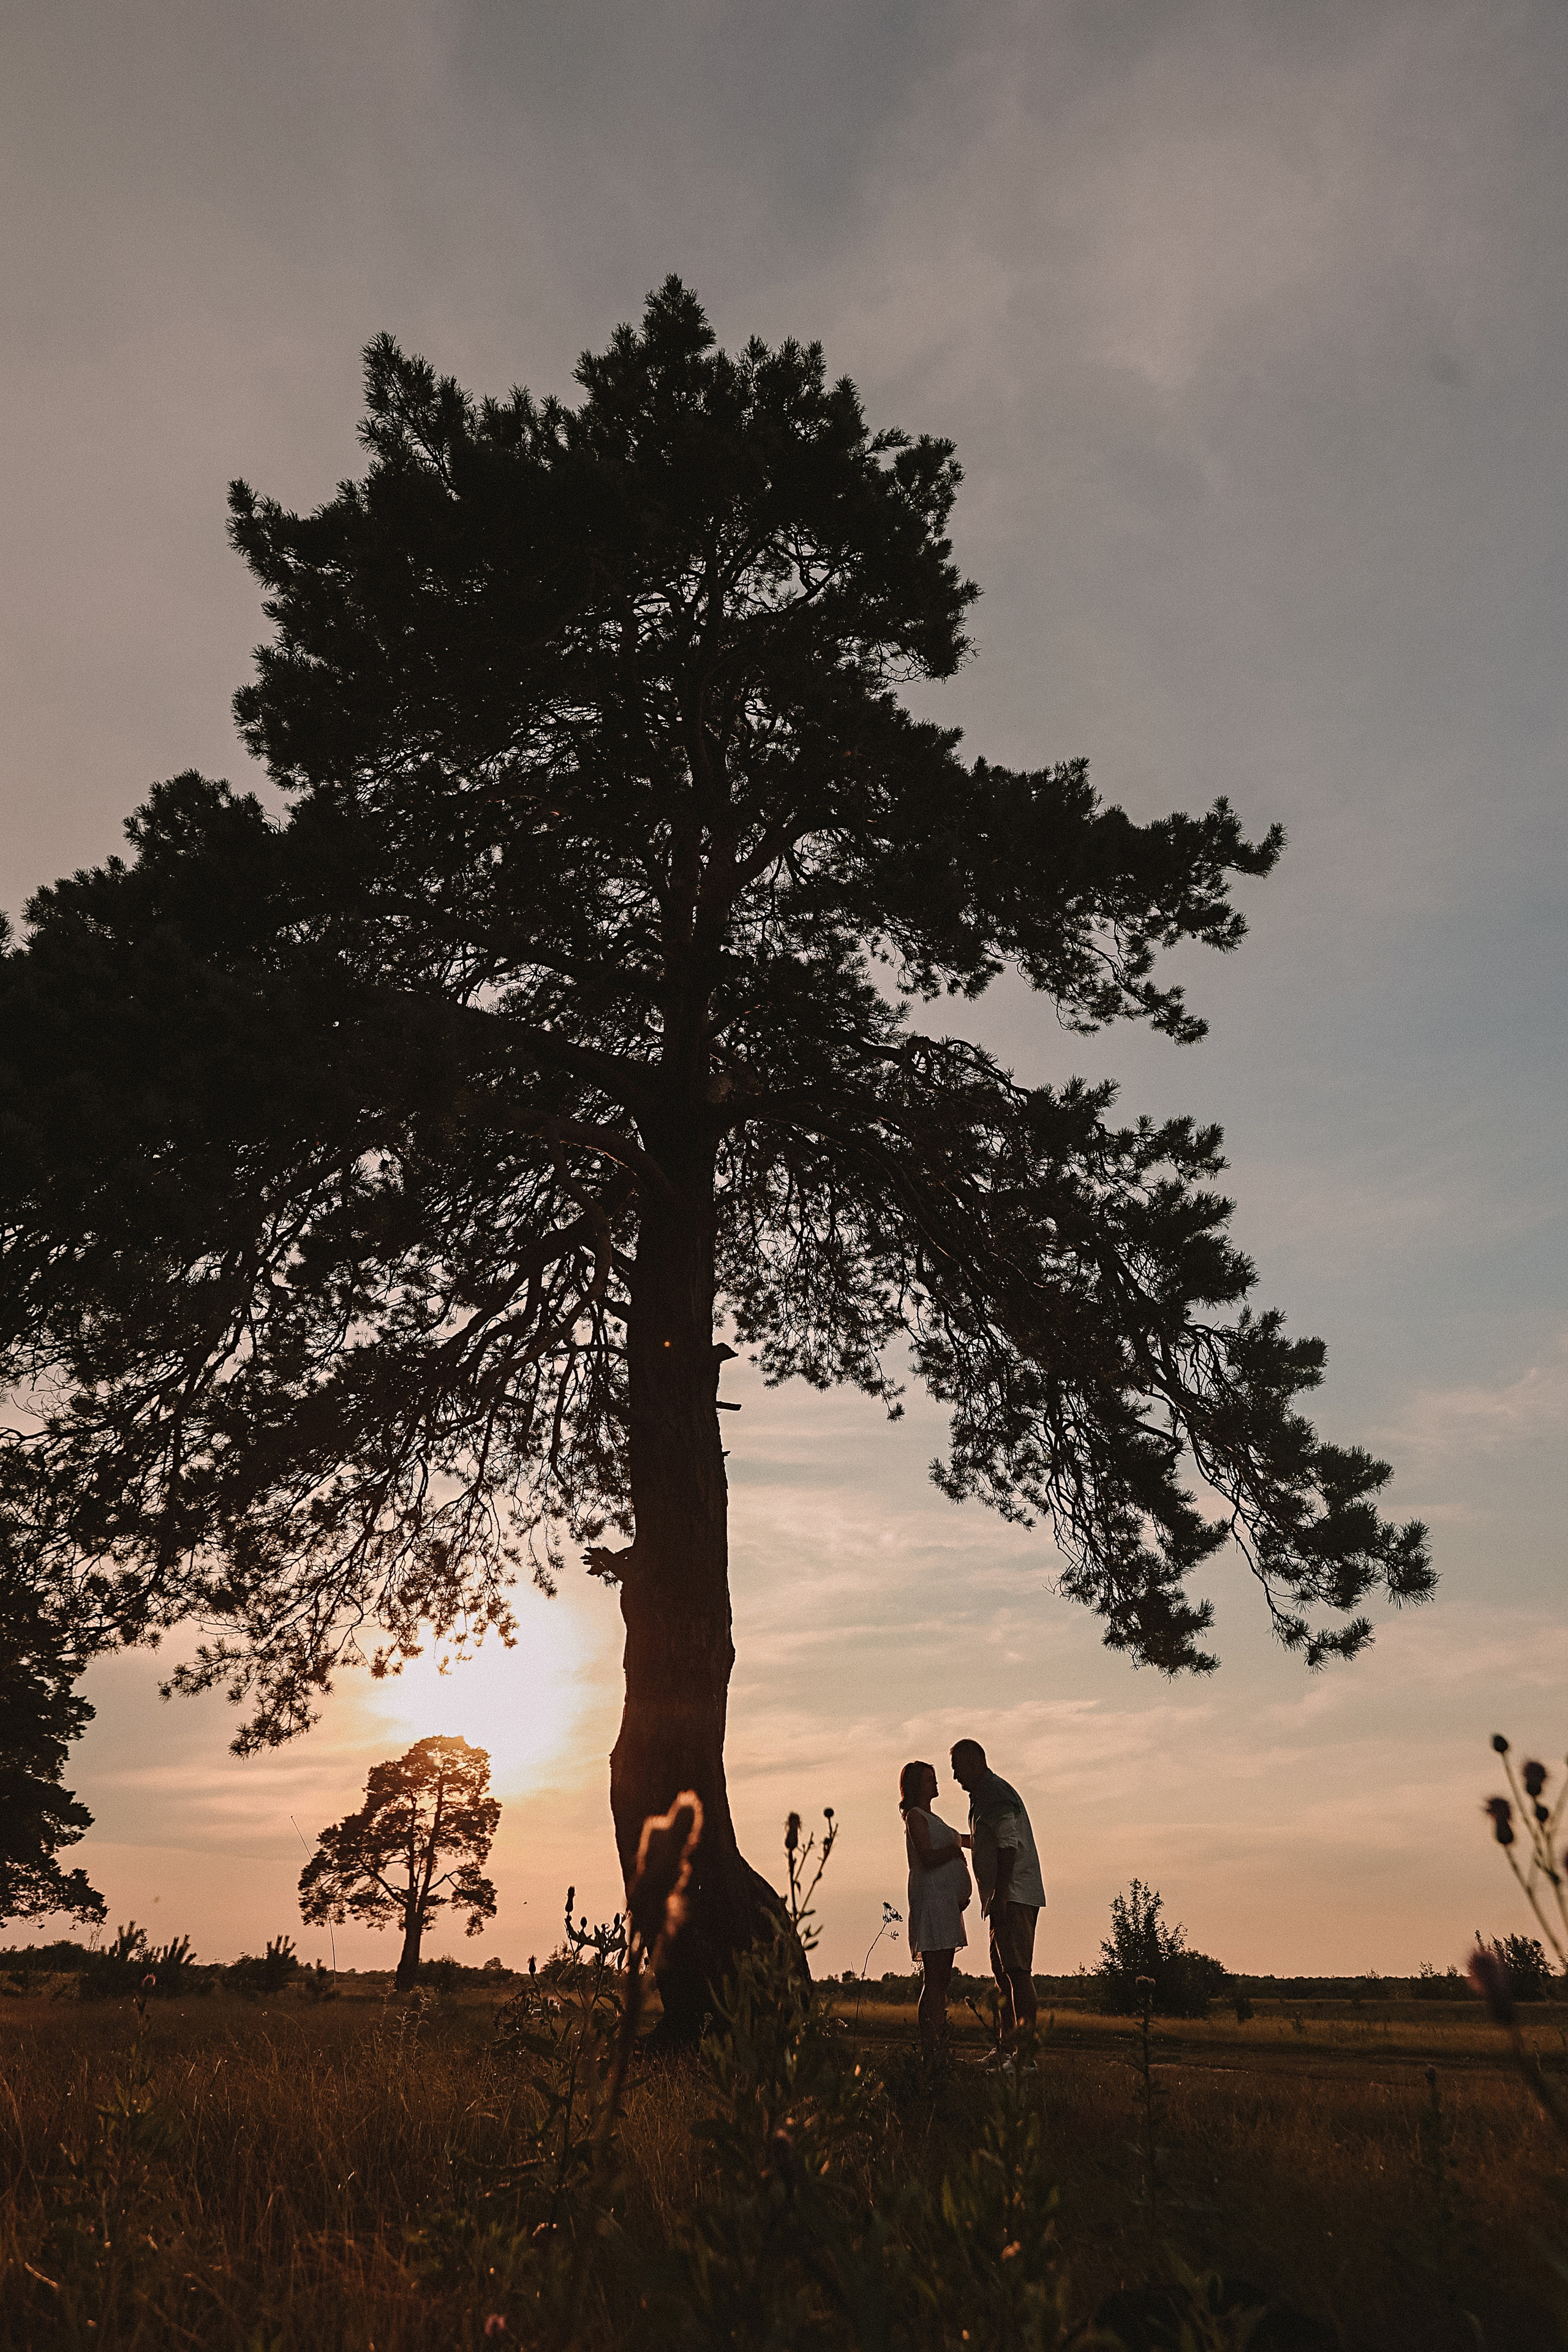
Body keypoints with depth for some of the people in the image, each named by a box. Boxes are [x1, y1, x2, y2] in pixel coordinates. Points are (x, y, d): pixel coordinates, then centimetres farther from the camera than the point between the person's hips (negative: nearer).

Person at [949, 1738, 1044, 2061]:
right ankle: (1007, 2049, 20)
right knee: (1004, 1973, 14)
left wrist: (999, 1895, -24)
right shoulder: (984, 1795, 20)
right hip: (1008, 1898, 11)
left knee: (1017, 1970, -14)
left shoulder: (995, 1794, -12)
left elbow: (1009, 1846, -21)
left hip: (1013, 1896, -11)